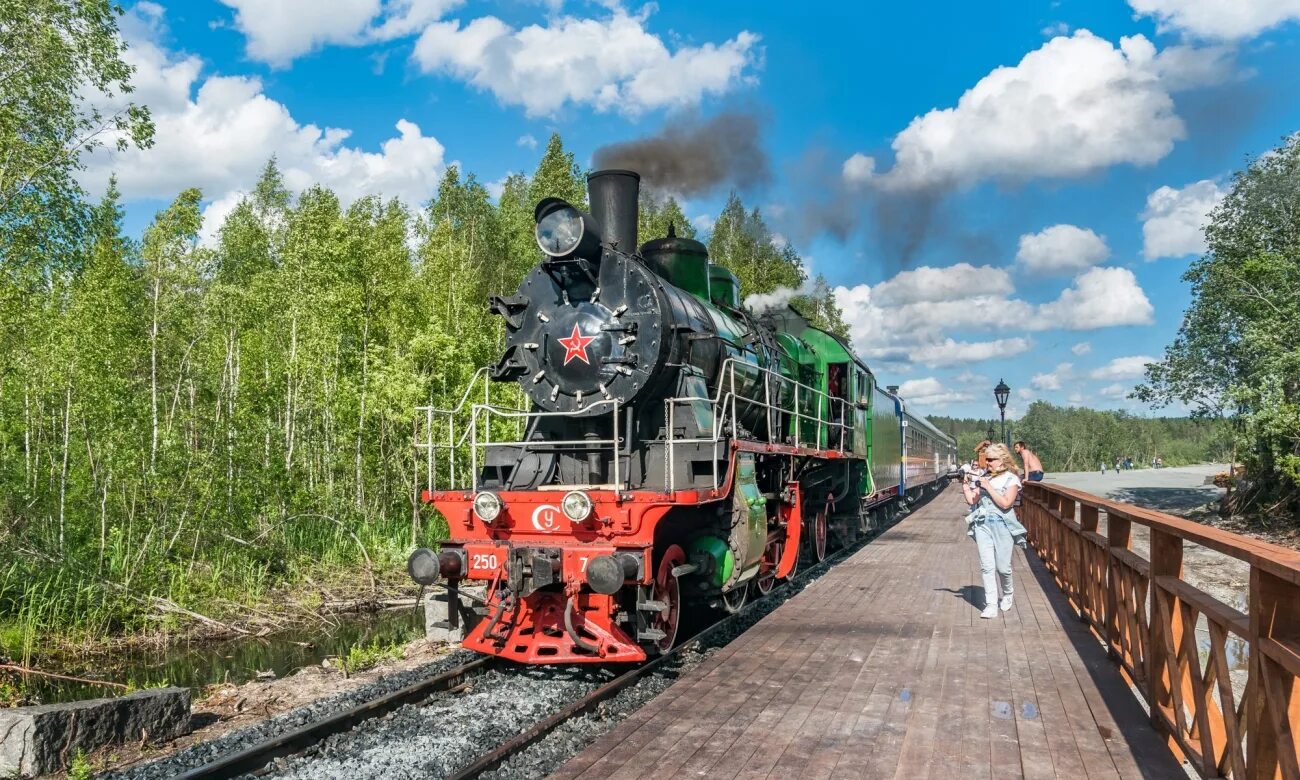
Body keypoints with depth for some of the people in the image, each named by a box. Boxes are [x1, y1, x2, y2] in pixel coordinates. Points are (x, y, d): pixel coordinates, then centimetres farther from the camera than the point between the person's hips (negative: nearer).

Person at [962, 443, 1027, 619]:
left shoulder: (1011, 479, -3)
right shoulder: (984, 477, 10)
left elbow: (1005, 503, -15)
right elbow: (972, 500, 9)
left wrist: (988, 487, -14)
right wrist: (965, 484, 0)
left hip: (1002, 526, -4)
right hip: (982, 524, 4)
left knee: (1002, 567, 2)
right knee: (987, 566, -3)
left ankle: (1007, 594, 31)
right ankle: (991, 605, -2)